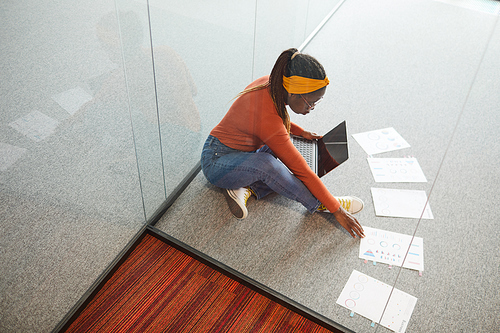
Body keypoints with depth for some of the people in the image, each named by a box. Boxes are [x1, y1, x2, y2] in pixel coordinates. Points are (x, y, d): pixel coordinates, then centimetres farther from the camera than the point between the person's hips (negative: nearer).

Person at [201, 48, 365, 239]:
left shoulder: (271, 85, -12)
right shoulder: (267, 118, -35)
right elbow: (302, 171, -30)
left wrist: (300, 132, 9)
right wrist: (336, 210, -23)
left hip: (241, 152, 9)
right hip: (216, 161, -9)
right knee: (267, 164, -37)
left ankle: (245, 189, -11)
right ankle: (318, 205, -19)